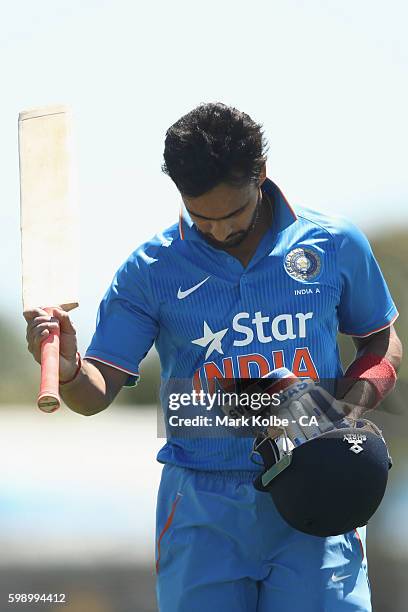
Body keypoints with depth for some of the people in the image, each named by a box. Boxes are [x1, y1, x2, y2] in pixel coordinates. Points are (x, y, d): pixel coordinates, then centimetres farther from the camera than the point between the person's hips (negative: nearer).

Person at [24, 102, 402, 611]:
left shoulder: (336, 245, 2)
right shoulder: (152, 269, 0)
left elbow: (382, 342, 16)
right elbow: (98, 392, -2)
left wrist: (354, 403, -5)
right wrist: (65, 369, -26)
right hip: (203, 510, 0)